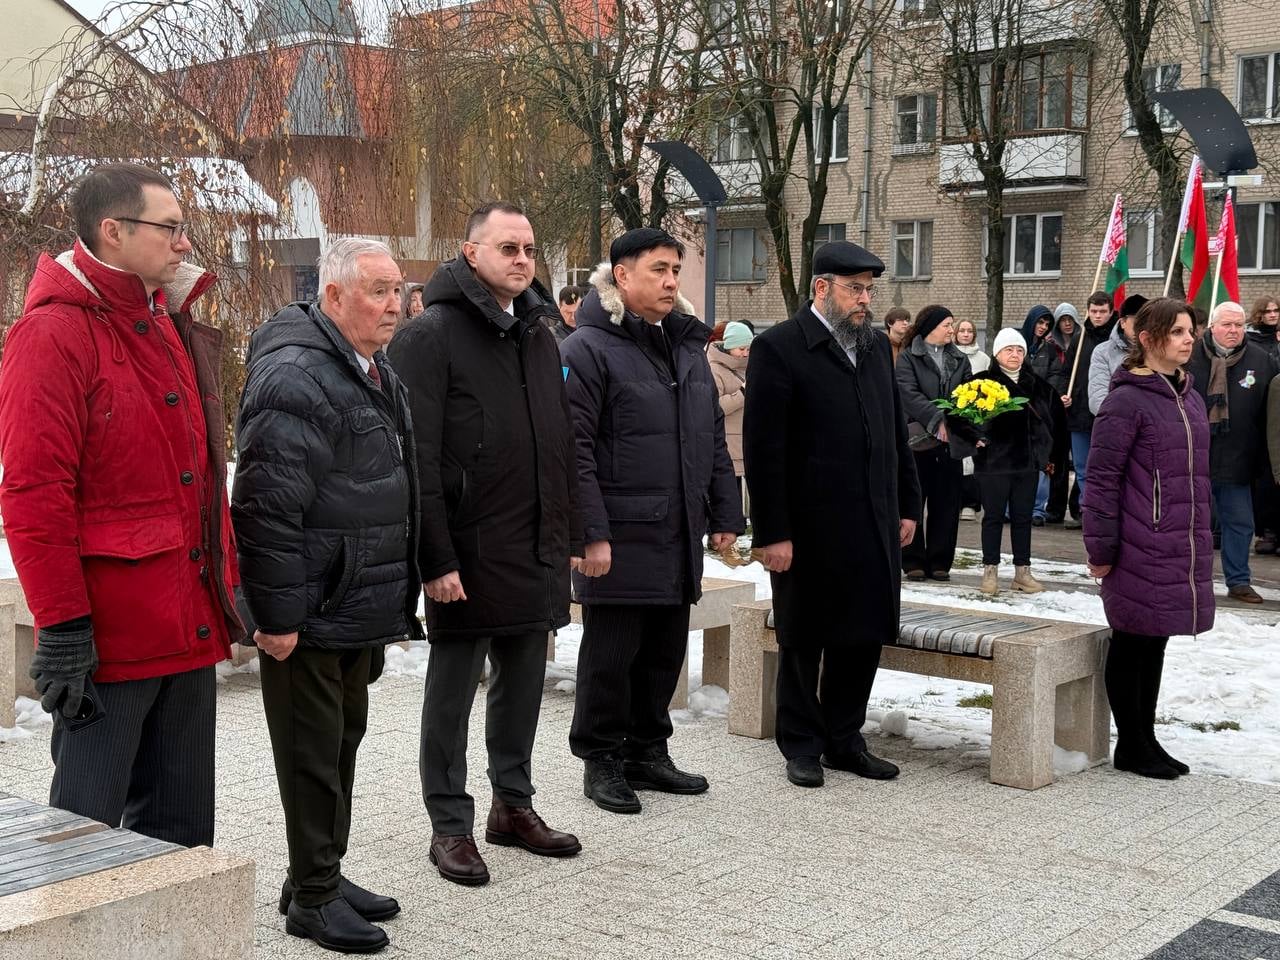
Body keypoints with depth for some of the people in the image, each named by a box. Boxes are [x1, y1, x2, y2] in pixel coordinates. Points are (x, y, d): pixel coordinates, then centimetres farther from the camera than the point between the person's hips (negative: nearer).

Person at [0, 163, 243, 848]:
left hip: (189, 626, 8)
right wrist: (62, 628, -19)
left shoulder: (171, 326, 15)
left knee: (180, 827, 16)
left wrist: (227, 583, 17)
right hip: (107, 635, -8)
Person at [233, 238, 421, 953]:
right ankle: (313, 895, 13)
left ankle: (326, 874, 31)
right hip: (311, 614, -10)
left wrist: (396, 599, 22)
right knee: (313, 753, 1)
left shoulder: (378, 376, 14)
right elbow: (270, 506, -23)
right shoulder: (297, 377, -18)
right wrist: (277, 614, -22)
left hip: (360, 611, 10)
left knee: (344, 741, 18)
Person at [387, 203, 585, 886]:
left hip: (537, 552, 7)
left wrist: (569, 537, 14)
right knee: (452, 692, 5)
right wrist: (436, 559, -19)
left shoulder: (540, 336, 13)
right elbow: (419, 459, -15)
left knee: (523, 683, 15)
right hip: (468, 553, -7)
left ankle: (513, 804, 31)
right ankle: (450, 826, 16)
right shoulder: (431, 336, -10)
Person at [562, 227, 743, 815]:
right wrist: (591, 533, -19)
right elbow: (575, 450, -14)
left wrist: (725, 515, 14)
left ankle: (647, 750, 28)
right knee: (611, 654, 3)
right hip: (620, 536, -7)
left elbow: (714, 438, 19)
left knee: (665, 651, 14)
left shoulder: (687, 345, 15)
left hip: (680, 536, 7)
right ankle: (601, 760, 17)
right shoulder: (589, 348, -9)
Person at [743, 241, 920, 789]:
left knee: (864, 637, 11)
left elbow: (896, 431, 17)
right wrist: (772, 533, -16)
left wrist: (907, 506, 12)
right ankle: (802, 746, 21)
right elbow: (763, 449, -13)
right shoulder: (778, 348, -9)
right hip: (808, 527, -6)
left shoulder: (877, 346, 12)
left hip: (874, 525, 6)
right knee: (803, 641, 7)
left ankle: (845, 740, 25)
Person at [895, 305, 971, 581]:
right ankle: (913, 561, 9)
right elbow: (909, 394, -13)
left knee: (946, 503, 5)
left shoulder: (960, 359, 15)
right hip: (918, 440, -4)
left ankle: (939, 562, 13)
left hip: (950, 439, 4)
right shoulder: (908, 358, 0)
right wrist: (937, 421, -23)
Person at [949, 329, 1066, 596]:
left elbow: (1057, 419, 21)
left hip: (1028, 462, 4)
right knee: (994, 516, 3)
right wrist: (975, 439, -9)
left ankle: (1022, 571, 16)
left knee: (1023, 518, 9)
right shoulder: (983, 382, -4)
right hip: (994, 462, -4)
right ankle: (990, 571, 10)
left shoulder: (1037, 386, 9)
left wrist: (1050, 454, 18)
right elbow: (956, 414, -5)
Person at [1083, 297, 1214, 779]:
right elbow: (1102, 479, -12)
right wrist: (1100, 548, -12)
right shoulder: (1127, 401, -13)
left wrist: (1200, 536, 20)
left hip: (1181, 549, 8)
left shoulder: (1189, 397, 12)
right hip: (1139, 552, -8)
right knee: (1131, 644, 5)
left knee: (1154, 643, 15)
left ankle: (1145, 739, 26)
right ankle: (1130, 746, 16)